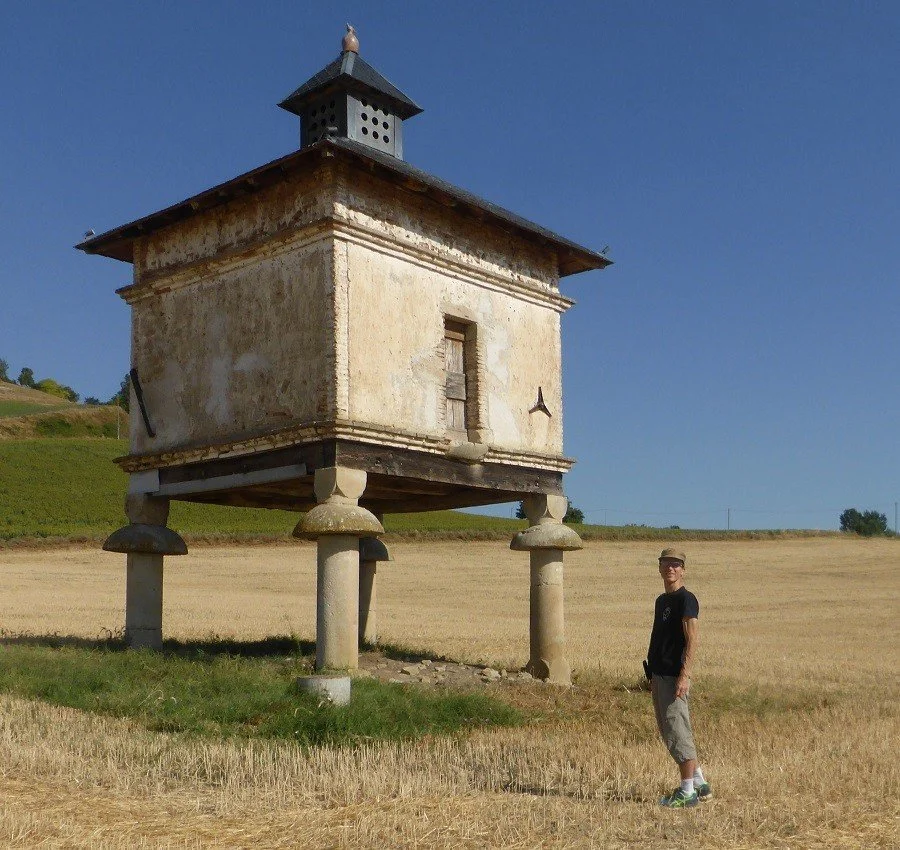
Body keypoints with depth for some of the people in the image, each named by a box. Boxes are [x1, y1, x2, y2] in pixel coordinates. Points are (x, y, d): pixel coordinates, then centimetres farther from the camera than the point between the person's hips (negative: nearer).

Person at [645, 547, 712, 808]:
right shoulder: (662, 600, 17)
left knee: (676, 731, -6)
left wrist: (684, 676, -25)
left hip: (675, 676, -10)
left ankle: (687, 792, 3)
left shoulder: (685, 599, -11)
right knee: (668, 732, 15)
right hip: (659, 674, 10)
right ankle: (700, 783, 24)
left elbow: (692, 640, -18)